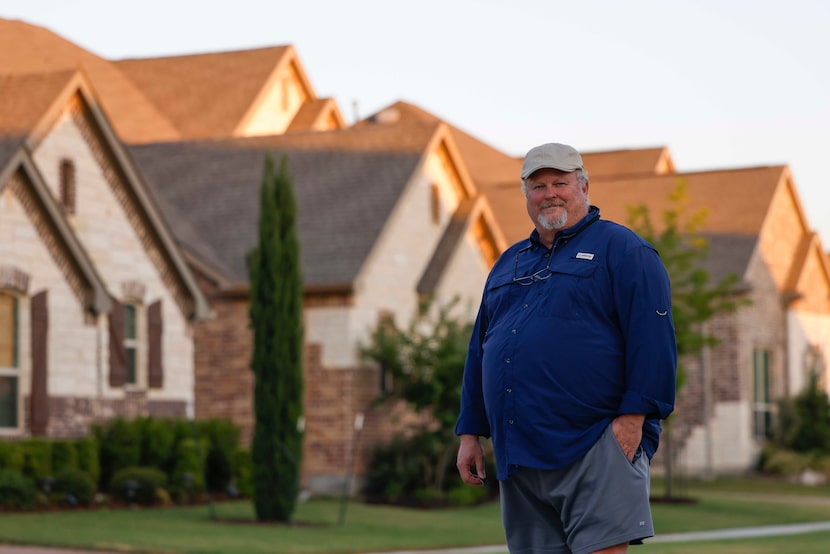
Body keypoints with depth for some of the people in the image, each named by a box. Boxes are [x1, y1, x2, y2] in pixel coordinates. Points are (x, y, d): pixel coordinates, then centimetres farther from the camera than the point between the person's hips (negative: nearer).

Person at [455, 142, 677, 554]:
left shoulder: (621, 250, 2)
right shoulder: (509, 264, 22)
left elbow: (652, 339, -8)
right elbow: (479, 352, 24)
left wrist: (634, 415, -16)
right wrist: (470, 432, 18)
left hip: (594, 448, -6)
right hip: (518, 456, 7)